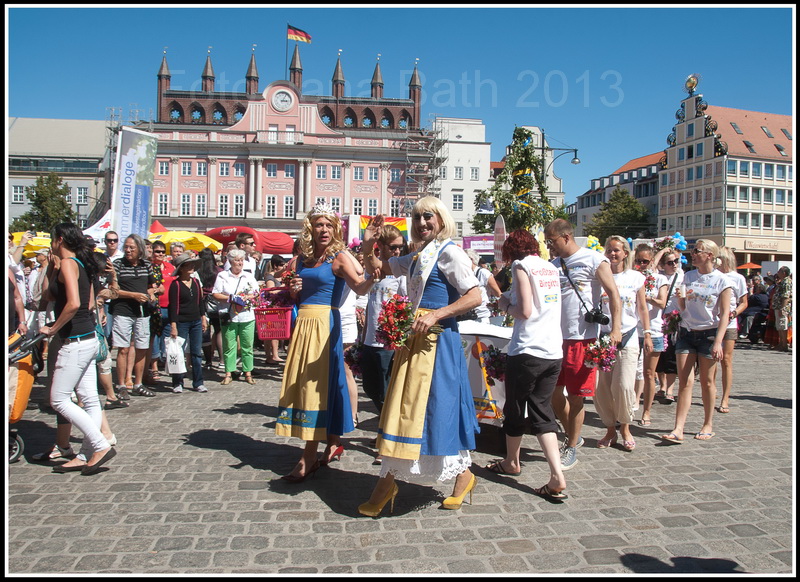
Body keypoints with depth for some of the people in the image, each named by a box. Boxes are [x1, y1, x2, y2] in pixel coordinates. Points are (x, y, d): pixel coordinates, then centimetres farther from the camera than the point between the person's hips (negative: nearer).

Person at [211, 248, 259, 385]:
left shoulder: (248, 276, 12)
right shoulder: (222, 276, 4)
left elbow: (257, 293, 10)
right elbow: (216, 294, -1)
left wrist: (246, 297, -8)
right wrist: (230, 298, -12)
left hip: (247, 317, 2)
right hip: (229, 316, -2)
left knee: (247, 346, 3)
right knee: (229, 346, 2)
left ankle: (248, 373, 11)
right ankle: (228, 373, 10)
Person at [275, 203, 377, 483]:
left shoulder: (339, 258, -6)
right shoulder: (302, 259, 12)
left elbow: (359, 287, -23)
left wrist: (373, 274, -42)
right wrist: (293, 291, -1)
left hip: (325, 323, -7)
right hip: (303, 322, 7)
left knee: (317, 384, -5)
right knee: (299, 383, 10)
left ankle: (309, 458, 0)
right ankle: (332, 444, 24)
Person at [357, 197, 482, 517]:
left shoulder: (449, 252, -8)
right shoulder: (417, 256, 16)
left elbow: (475, 297, -16)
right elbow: (379, 267, 27)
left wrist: (435, 315, -22)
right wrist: (368, 244, 9)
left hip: (437, 338, -8)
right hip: (415, 338, 8)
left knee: (433, 406, -2)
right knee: (405, 407, 10)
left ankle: (463, 474, 17)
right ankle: (387, 482, 18)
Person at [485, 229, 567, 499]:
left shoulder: (522, 265, -7)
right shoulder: (551, 267, 14)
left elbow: (525, 311, -16)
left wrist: (506, 305, 3)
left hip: (527, 351, -7)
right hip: (554, 352, 7)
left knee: (515, 409, 13)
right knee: (542, 411, 10)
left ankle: (511, 462, 33)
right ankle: (557, 478, 0)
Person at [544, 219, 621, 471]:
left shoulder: (594, 260, -5)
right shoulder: (554, 264, 13)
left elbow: (613, 293, -9)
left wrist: (615, 329, -18)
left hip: (582, 338, -6)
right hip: (556, 336, 6)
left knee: (575, 396, 2)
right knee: (554, 391, 11)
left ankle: (571, 449, 18)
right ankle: (573, 436, 33)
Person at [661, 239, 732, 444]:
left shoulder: (721, 280, -5)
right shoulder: (688, 276, 7)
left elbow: (725, 313, -8)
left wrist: (718, 342, -16)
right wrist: (680, 298, -10)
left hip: (709, 333, -3)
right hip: (686, 333, 3)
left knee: (706, 381, 7)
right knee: (685, 381, -2)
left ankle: (708, 425, 23)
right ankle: (678, 429, -6)